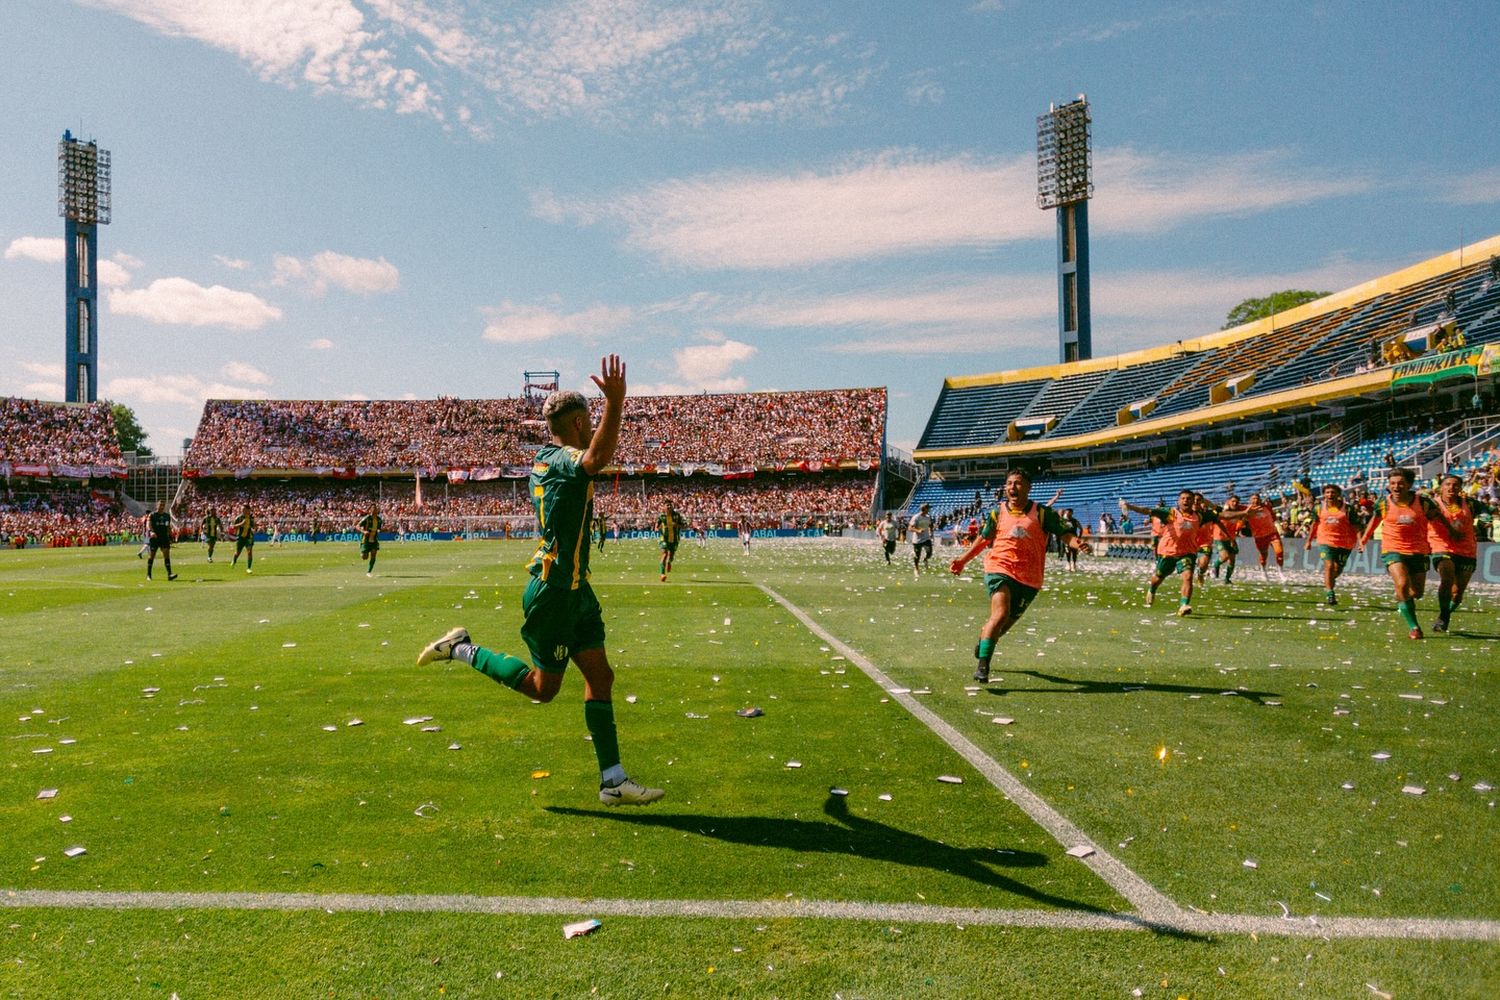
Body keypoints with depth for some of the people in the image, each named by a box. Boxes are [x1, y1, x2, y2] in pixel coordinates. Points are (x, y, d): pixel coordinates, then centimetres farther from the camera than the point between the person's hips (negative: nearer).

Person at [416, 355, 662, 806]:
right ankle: (463, 649, 21)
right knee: (543, 686, 6)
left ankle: (612, 780, 10)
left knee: (600, 674, 6)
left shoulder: (545, 458, 9)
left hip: (573, 588, 10)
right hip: (553, 590, -10)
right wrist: (614, 404, -57)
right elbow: (596, 460, -46)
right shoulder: (564, 460, -20)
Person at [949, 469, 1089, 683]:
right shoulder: (997, 513, 5)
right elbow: (983, 539, 18)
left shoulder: (1042, 513, 0)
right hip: (999, 570, -1)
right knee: (1001, 614, -25)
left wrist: (1077, 543, -25)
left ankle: (983, 637, 49)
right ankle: (982, 664, -17)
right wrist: (962, 561, 13)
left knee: (1004, 624, 14)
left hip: (1028, 579, 1)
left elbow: (1065, 534, -2)